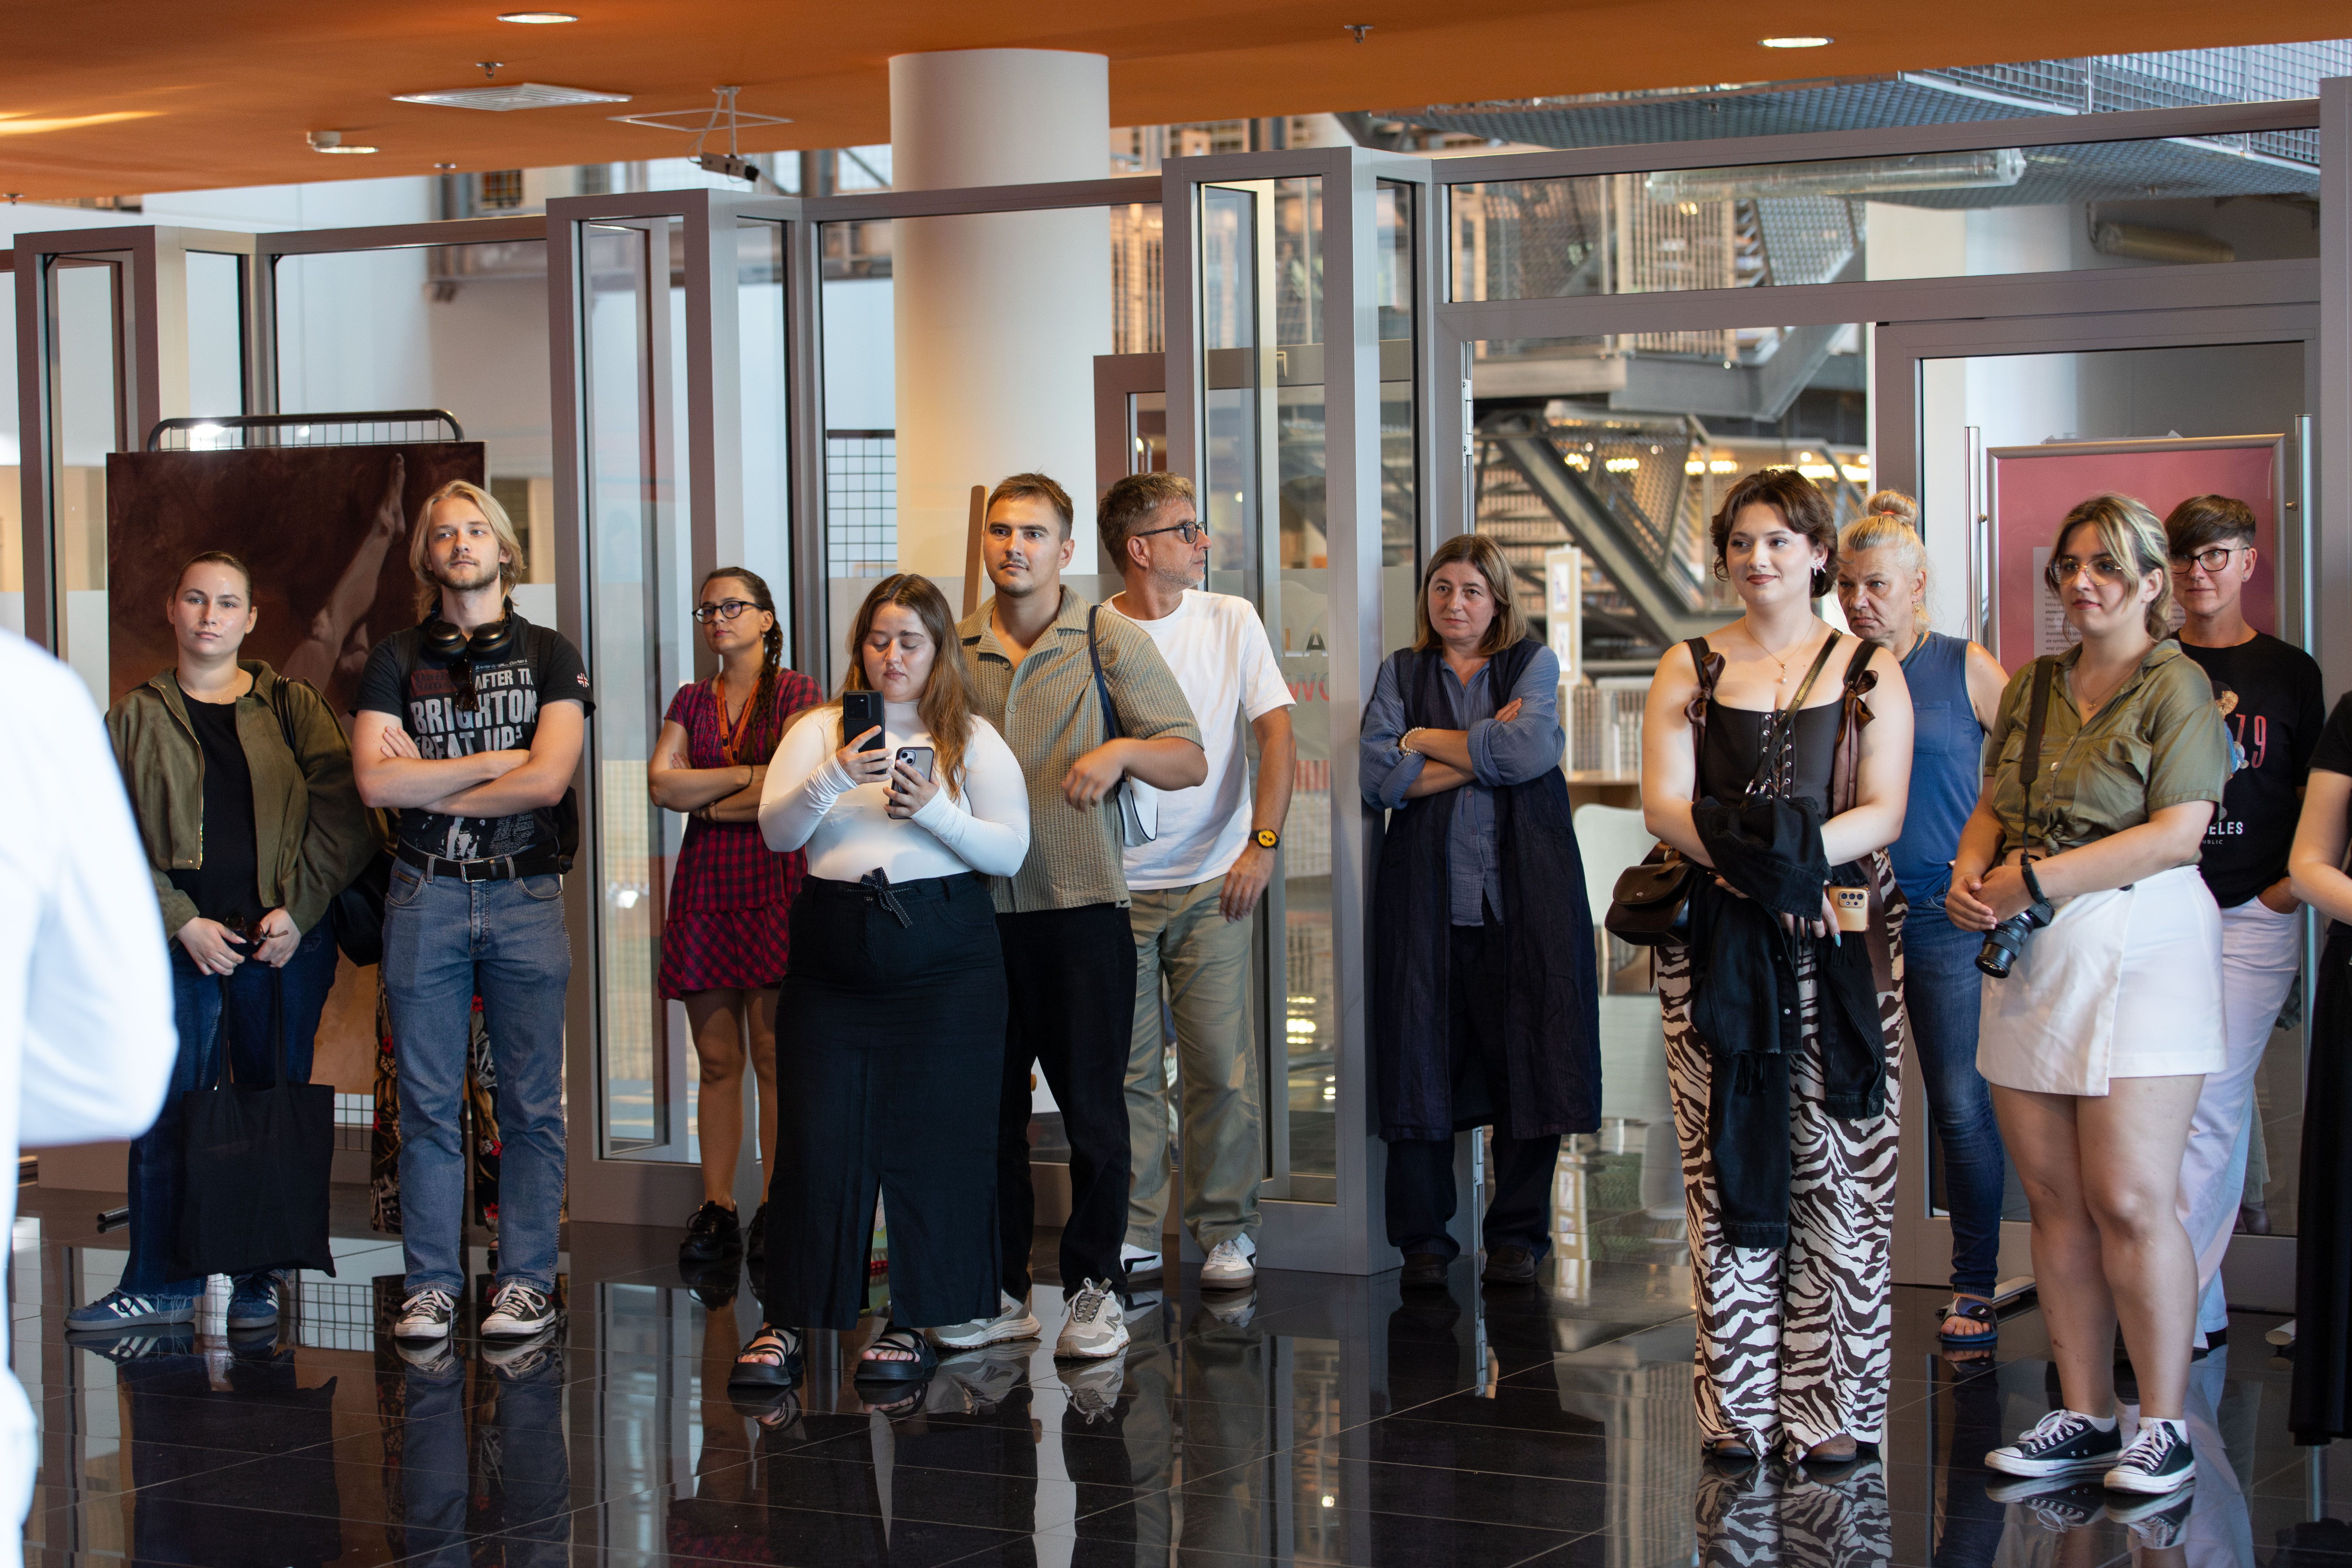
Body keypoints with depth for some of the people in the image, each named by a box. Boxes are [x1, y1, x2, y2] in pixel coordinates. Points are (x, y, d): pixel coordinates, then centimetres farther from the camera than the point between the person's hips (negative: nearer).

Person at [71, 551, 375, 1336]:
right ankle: (160, 1284, 8)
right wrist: (183, 923, -8)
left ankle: (260, 1281, 13)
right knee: (168, 1114, -1)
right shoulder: (136, 720, 9)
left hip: (286, 943, 0)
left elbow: (340, 817, 2)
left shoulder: (293, 709, 8)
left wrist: (298, 910, -9)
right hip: (183, 943, 0)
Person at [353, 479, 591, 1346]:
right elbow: (375, 781, -4)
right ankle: (432, 1283, 7)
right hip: (425, 895, 1)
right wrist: (494, 761, -6)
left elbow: (548, 780, -7)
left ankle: (526, 1282, 6)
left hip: (525, 893, -1)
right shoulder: (396, 661, 10)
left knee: (531, 1103, 0)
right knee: (428, 1104, 2)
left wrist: (427, 781, -5)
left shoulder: (549, 655, 7)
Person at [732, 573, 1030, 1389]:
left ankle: (916, 1321, 10)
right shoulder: (817, 730, 10)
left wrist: (935, 809, -16)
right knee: (816, 1137, 0)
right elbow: (776, 832, -2)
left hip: (945, 959, -1)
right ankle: (787, 1321, 8)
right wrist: (833, 778, -18)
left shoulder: (973, 739, 7)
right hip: (832, 955, 1)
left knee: (930, 1138, -1)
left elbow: (1010, 851, -1)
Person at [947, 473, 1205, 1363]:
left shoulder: (1112, 642, 0)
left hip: (1081, 906, -3)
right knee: (985, 1102, 7)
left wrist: (1122, 750, -21)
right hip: (977, 911, 3)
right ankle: (1000, 1290, 17)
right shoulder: (952, 650, 10)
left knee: (1092, 1105, 1)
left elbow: (1190, 761, -3)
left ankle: (1094, 1286, 12)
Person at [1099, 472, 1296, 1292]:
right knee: (1127, 1069, 3)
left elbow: (1277, 734, -1)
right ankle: (1132, 1232, 12)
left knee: (1222, 1066, -1)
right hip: (1117, 885, 0)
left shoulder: (1231, 622, 2)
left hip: (1212, 883, 0)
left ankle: (1226, 1231, 10)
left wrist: (1262, 842, -12)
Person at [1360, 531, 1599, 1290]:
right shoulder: (1401, 673, 12)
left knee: (1526, 1058, -1)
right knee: (1422, 1060, -2)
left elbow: (1529, 753, -11)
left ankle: (1518, 1234, 9)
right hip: (1426, 894, 1)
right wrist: (1482, 752, -7)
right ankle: (1423, 1239, 7)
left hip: (1524, 893, -1)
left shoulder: (1534, 664, 9)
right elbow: (1379, 778, -3)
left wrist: (1428, 741, -3)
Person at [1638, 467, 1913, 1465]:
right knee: (1726, 1167, 0)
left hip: (1839, 943, -1)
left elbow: (1882, 813, -2)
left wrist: (1800, 850, -20)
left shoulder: (1869, 673, 8)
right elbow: (1664, 803, -1)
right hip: (1716, 943, 1)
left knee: (1838, 1171, -2)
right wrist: (1743, 856, -19)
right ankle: (1739, 1404, 6)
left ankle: (1832, 1403, 5)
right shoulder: (1689, 672, 11)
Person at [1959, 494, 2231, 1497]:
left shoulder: (2175, 687, -4)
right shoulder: (2030, 688, 17)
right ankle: (2084, 1419, 12)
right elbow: (1992, 807, 21)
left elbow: (2176, 832, -13)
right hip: (2031, 961, 6)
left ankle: (2165, 1425, 2)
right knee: (2054, 1199, 5)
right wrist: (1970, 876, -1)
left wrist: (2037, 881, -15)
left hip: (2137, 951, -6)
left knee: (2128, 1200, -9)